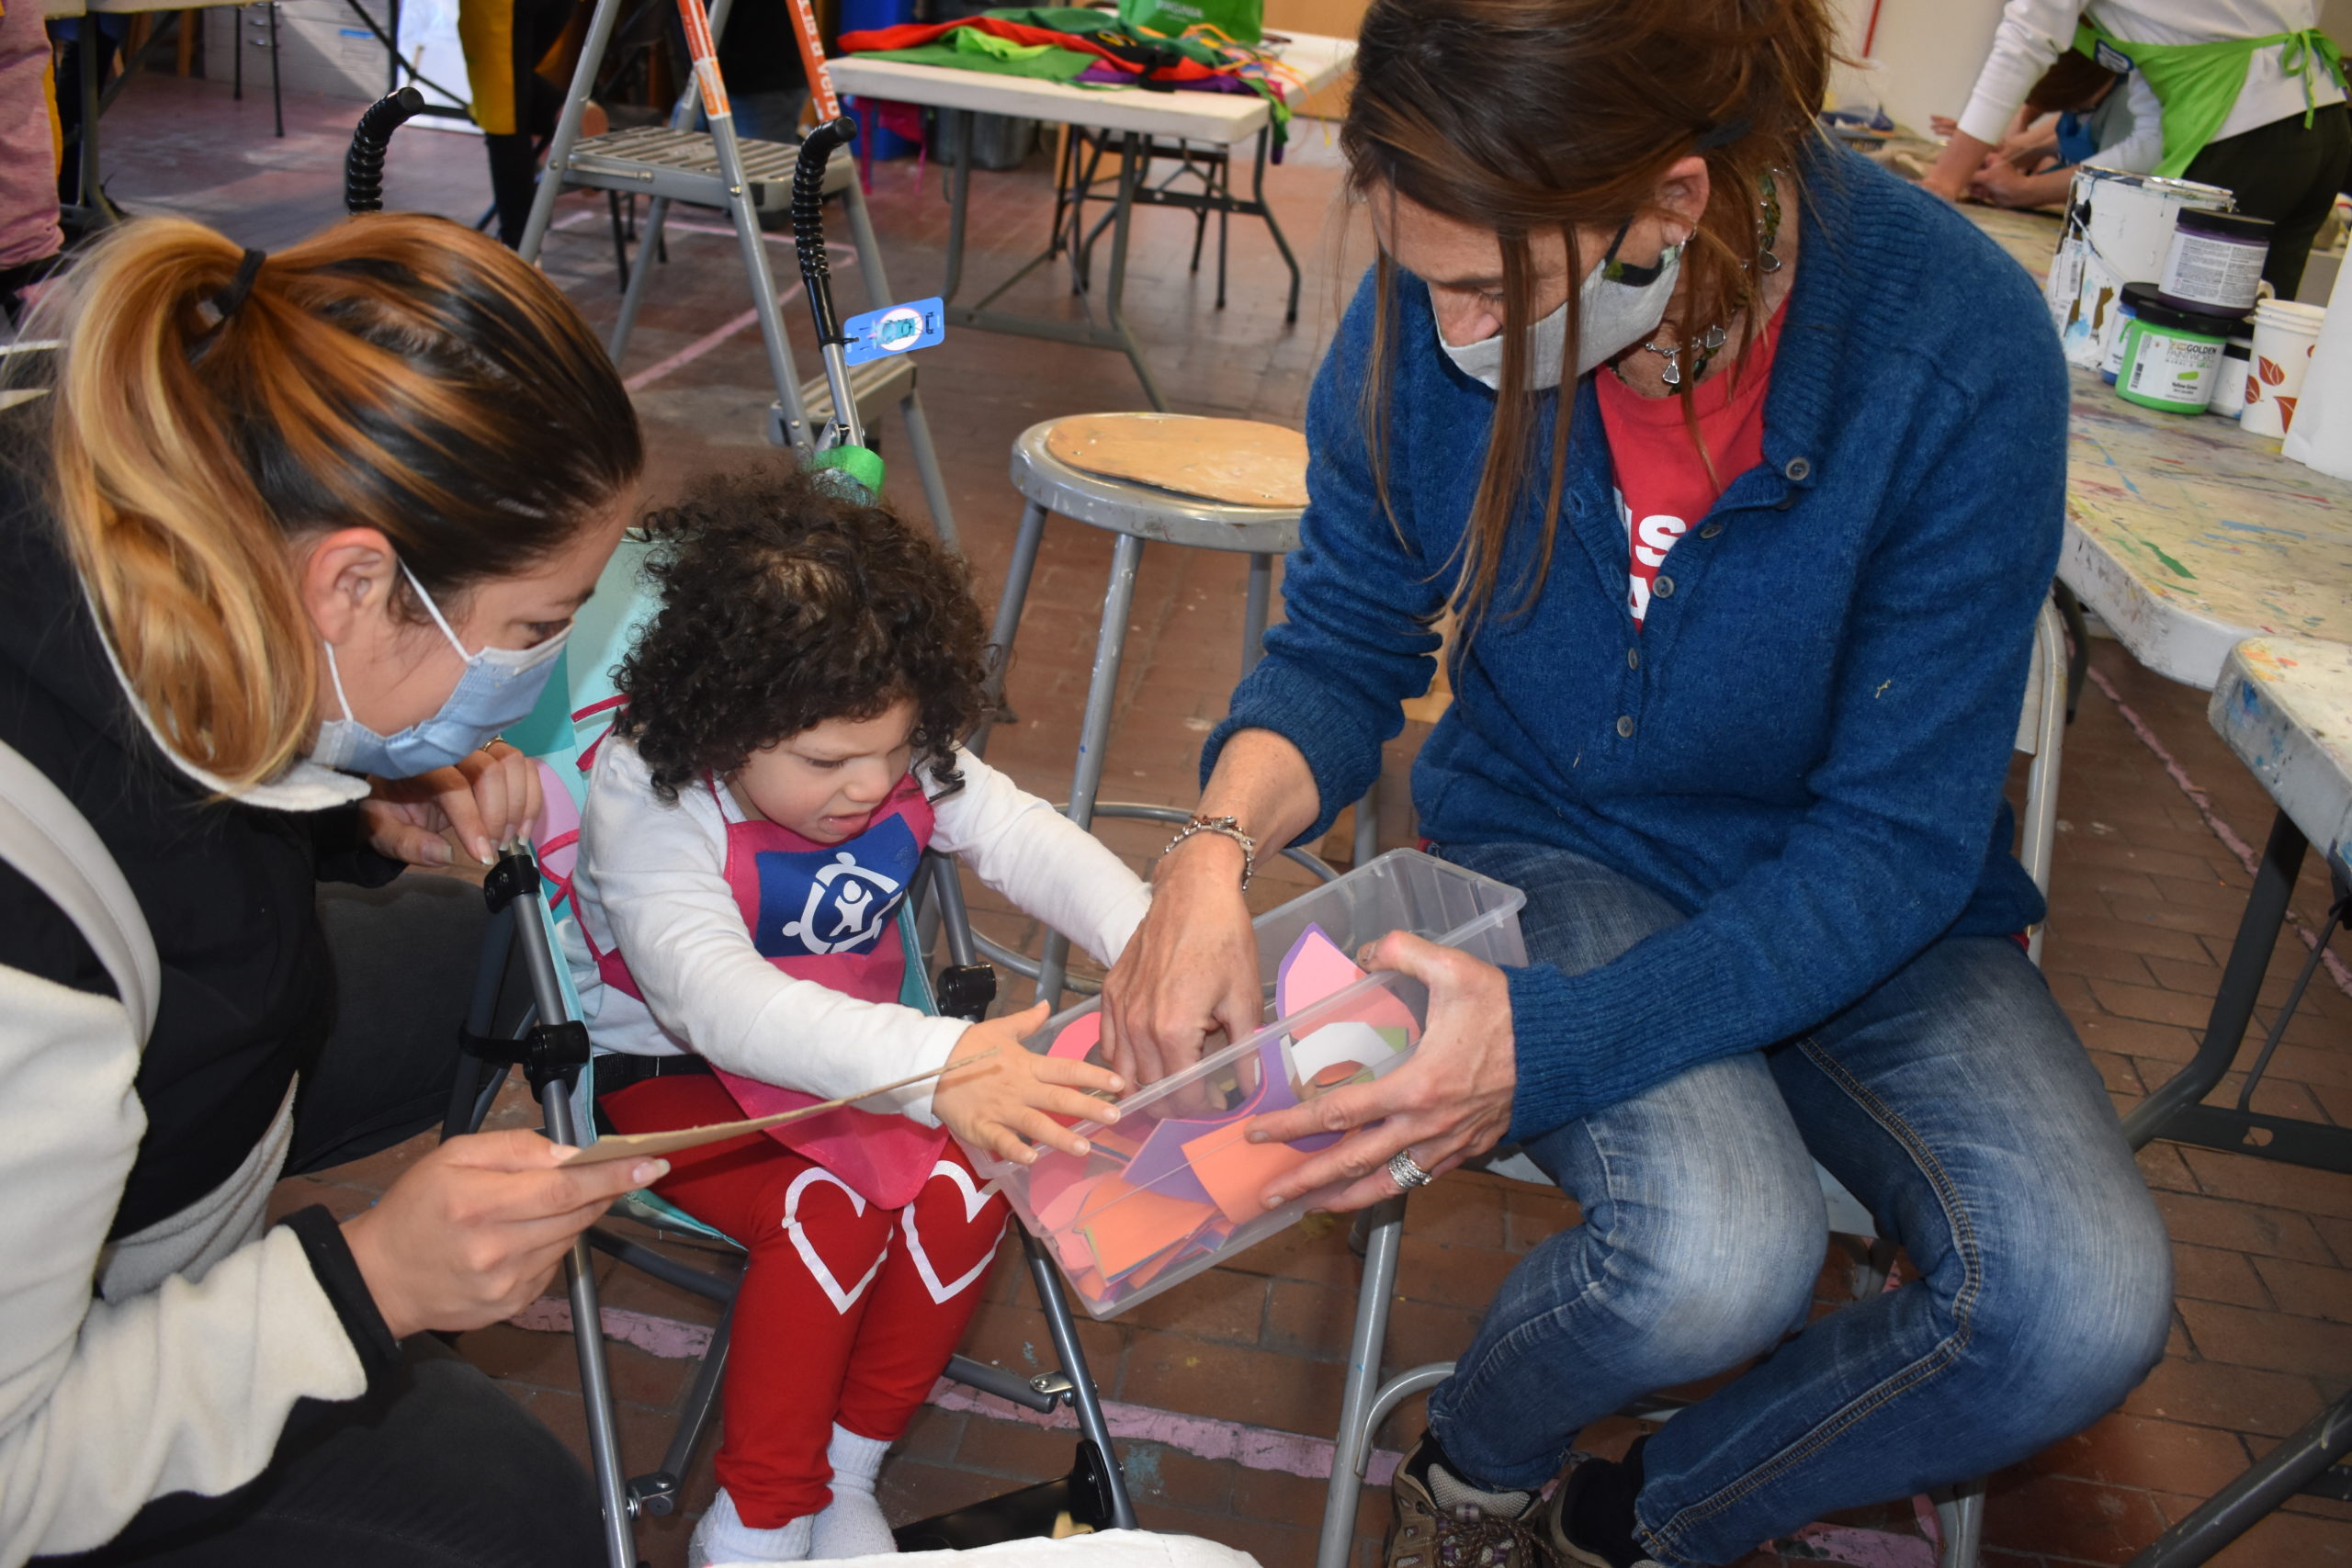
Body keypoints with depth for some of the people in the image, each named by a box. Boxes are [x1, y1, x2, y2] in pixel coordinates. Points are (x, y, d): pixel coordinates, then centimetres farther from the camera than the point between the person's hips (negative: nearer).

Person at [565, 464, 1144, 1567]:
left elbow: (1033, 845, -16)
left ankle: (845, 1475, 3)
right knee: (831, 1216, -30)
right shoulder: (646, 804, -31)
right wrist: (936, 1067, -61)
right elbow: (710, 994, -46)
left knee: (964, 1194, -21)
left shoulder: (907, 763, -12)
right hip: (674, 1072, -5)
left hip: (847, 1052, 5)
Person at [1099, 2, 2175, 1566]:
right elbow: (1342, 650, -3)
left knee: (2087, 1308, -22)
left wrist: (1559, 1040, -32)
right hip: (1559, 843, 0)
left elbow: (1898, 840, -21)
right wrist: (1221, 839, -25)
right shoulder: (1431, 309, -17)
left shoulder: (1958, 347, -25)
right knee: (1716, 1255, -30)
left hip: (1867, 898, 1)